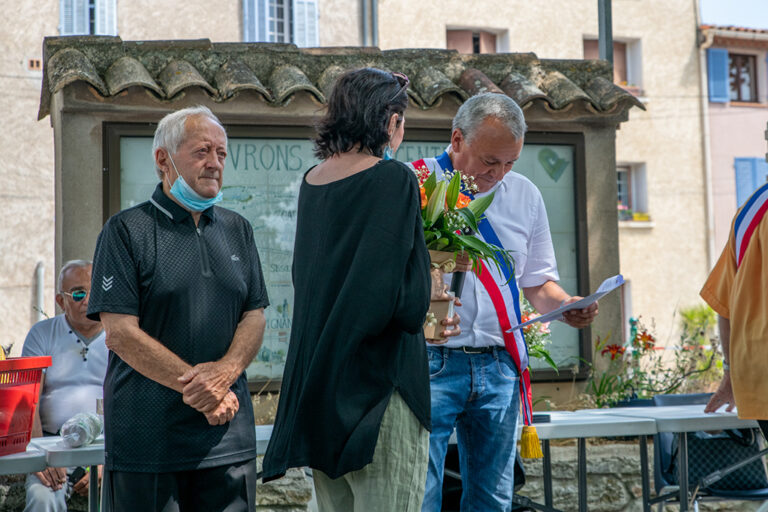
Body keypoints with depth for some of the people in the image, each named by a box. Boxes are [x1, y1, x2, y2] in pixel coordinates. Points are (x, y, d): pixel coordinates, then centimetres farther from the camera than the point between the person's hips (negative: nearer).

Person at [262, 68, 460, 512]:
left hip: (317, 386, 8)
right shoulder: (393, 179, -12)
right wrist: (430, 297, 3)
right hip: (377, 385, -7)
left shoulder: (312, 182, 9)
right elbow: (408, 302, -19)